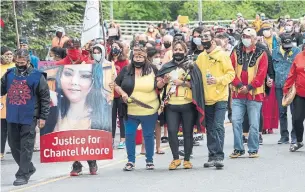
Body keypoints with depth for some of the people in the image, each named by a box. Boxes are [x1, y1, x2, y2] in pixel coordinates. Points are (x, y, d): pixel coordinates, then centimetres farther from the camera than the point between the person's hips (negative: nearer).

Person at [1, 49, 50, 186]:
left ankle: (23, 175, 1)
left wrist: (43, 117, -4)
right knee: (14, 145, 11)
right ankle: (28, 168, 29)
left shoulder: (37, 76, -4)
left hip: (29, 118, -5)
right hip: (12, 117, 5)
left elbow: (45, 98, -2)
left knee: (26, 146, -3)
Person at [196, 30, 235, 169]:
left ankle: (219, 156, -12)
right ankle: (212, 156, 17)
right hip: (207, 98, 5)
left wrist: (218, 80, -19)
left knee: (218, 126, -12)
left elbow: (231, 74, -5)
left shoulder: (222, 55, -3)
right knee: (210, 129, 9)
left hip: (220, 97, -5)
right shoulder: (201, 57, 10)